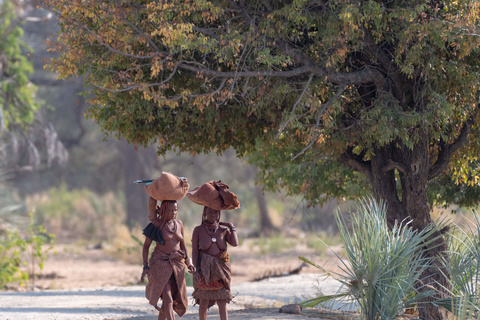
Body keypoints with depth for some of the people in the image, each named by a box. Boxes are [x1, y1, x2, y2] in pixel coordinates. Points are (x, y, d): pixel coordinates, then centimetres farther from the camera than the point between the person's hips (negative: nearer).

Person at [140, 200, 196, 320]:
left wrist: (188, 262, 6)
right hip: (160, 264, -5)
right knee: (168, 299, -15)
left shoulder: (179, 224, 9)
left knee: (174, 300, 7)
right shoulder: (156, 225, -5)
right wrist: (145, 266, -10)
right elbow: (146, 246, 0)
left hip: (177, 264, 5)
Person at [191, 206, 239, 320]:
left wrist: (231, 227, 2)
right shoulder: (198, 230, 0)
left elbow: (235, 243, -9)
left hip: (221, 270, 1)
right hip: (204, 269, -1)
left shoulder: (223, 230, 5)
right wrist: (195, 270, -8)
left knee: (222, 304, -5)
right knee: (204, 303, 4)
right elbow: (194, 251, 0)